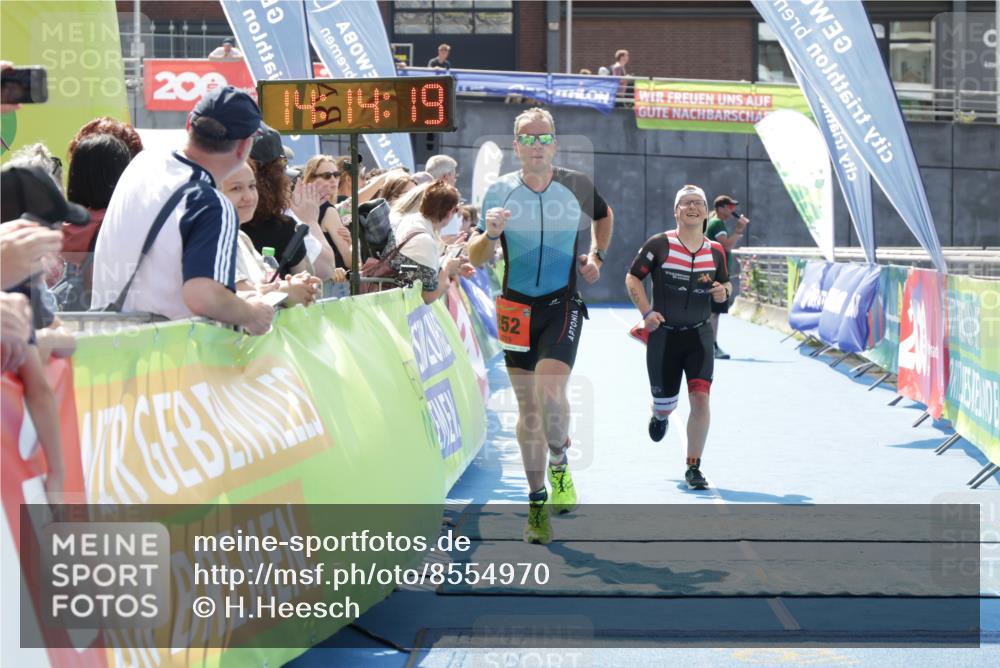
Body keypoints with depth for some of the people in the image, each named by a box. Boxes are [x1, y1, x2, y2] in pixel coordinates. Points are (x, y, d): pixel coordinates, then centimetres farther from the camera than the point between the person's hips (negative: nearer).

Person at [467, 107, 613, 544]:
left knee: (551, 391, -23)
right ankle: (537, 503, 18)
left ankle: (558, 465, 6)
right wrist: (489, 235, -22)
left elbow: (604, 215, 21)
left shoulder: (577, 186, -3)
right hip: (517, 308, 1)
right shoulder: (499, 191, -4)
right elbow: (475, 259, -1)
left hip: (562, 305, -1)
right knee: (528, 407, 7)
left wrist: (596, 256, 7)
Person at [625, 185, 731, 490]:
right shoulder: (659, 244, -7)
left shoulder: (715, 252, 3)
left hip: (699, 335, 2)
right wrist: (647, 312, -12)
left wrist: (723, 291, -6)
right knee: (665, 402, 7)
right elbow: (632, 277, -1)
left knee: (700, 398, -14)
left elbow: (725, 283, 18)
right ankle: (659, 416, 48)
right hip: (663, 334, -1)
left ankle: (693, 468, -4)